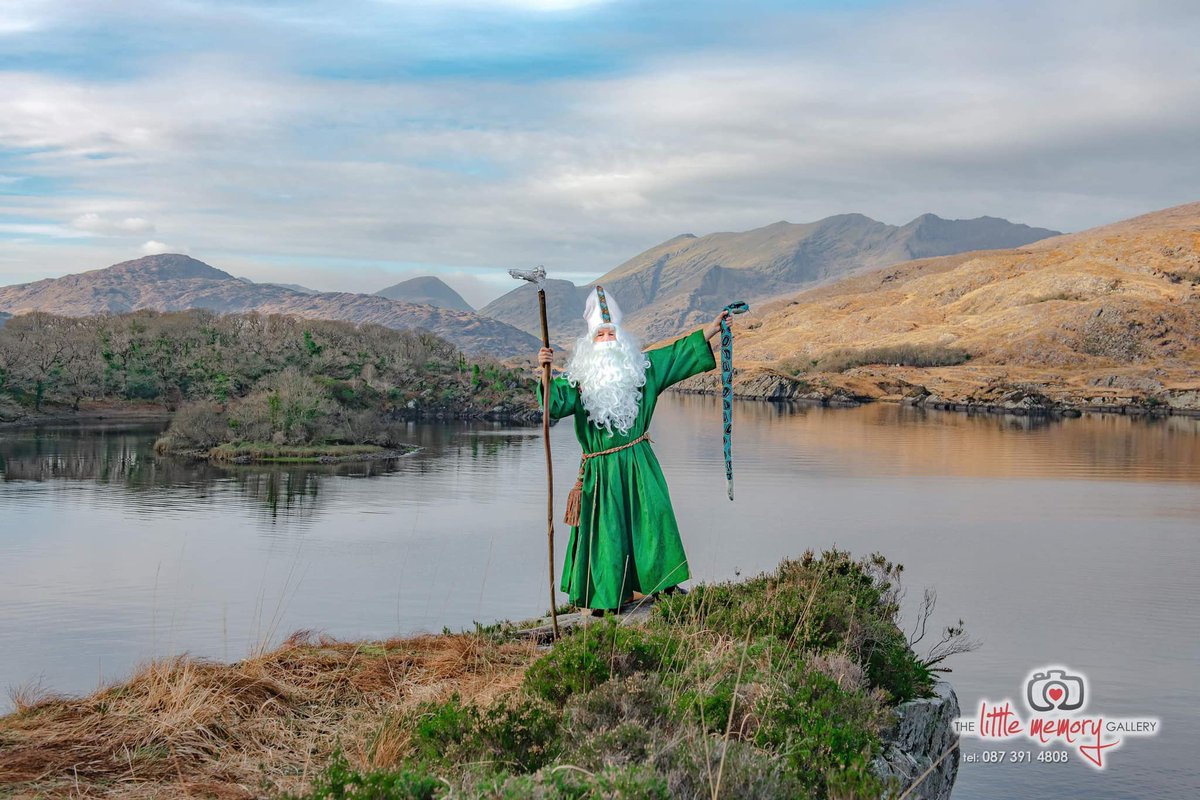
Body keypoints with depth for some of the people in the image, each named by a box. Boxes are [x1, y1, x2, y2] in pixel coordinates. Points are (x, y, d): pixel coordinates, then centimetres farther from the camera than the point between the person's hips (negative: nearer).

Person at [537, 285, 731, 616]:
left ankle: (663, 582, 14)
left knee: (652, 520, 1)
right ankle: (604, 596, 11)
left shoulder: (641, 367, 7)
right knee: (605, 530, 2)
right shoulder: (579, 379, -1)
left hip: (639, 465, 2)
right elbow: (554, 402, -14)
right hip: (601, 470, -2)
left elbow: (678, 353, 10)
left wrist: (713, 328, 9)